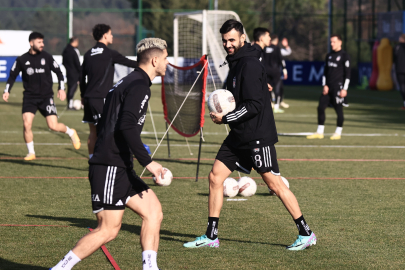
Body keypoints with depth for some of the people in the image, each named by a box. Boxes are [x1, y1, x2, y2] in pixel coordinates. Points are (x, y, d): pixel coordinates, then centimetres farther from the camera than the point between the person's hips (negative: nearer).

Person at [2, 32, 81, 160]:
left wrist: (61, 88, -3)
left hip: (46, 97, -1)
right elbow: (12, 75, 11)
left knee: (53, 126, -9)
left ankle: (71, 132, 24)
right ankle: (31, 153, 2)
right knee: (26, 124, -15)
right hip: (29, 97, 1)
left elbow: (58, 72, 7)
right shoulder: (22, 60, 0)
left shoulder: (46, 57, -1)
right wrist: (7, 91, 0)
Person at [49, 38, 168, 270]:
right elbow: (127, 126, -24)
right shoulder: (140, 86, -11)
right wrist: (147, 161, -23)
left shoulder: (130, 83, 20)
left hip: (121, 168, 10)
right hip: (110, 167, -10)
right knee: (108, 230, -9)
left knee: (153, 212, 5)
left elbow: (104, 125, 24)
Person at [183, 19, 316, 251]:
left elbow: (254, 105, -22)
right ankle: (211, 236, 12)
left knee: (275, 183, -5)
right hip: (239, 136, 10)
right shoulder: (236, 62, 13)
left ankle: (306, 234, 5)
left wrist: (225, 118, -15)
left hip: (257, 135, -10)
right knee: (215, 177, 6)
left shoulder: (250, 65, -17)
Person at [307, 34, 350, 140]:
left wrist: (344, 89, -13)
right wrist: (325, 85, 6)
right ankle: (319, 132, 8)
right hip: (328, 87, 7)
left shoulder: (344, 56, -5)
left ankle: (338, 133, 7)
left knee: (338, 109, -2)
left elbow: (347, 74, -8)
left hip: (338, 87, -7)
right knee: (321, 107, 2)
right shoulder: (329, 56, 15)